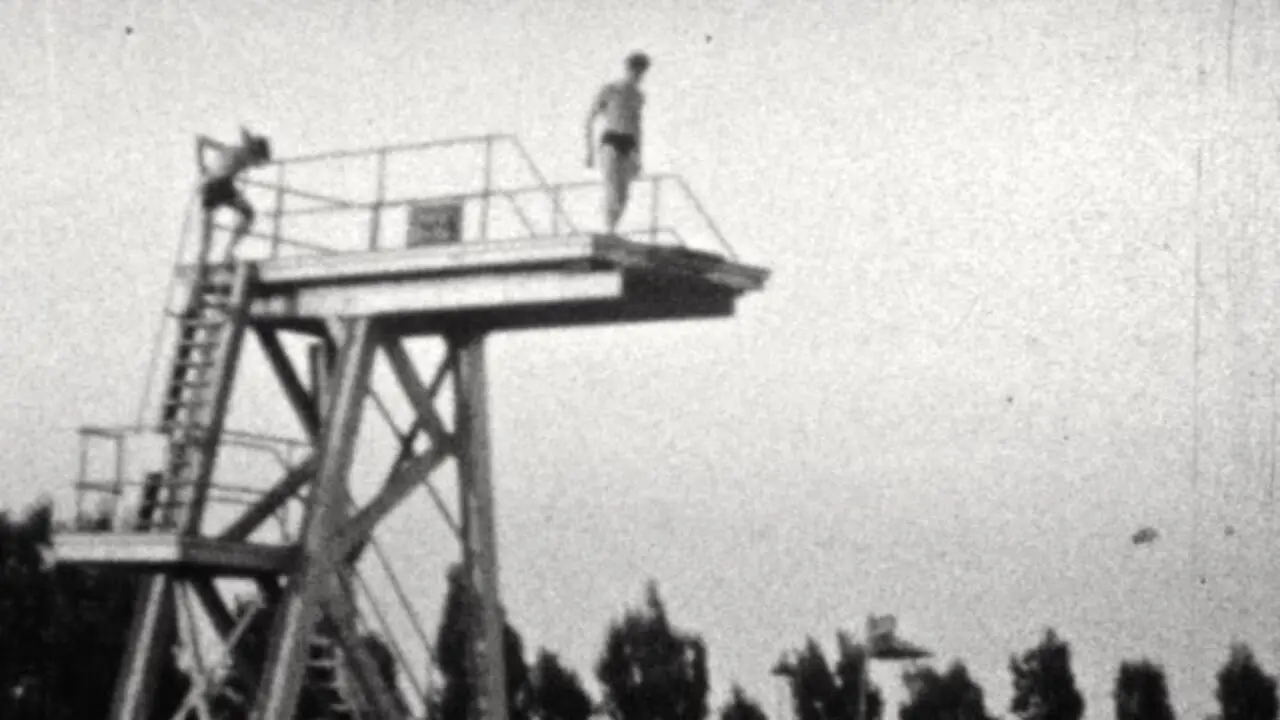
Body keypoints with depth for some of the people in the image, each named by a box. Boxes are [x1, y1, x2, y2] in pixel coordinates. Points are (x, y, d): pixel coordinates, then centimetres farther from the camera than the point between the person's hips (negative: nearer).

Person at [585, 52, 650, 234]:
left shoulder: (639, 96, 17)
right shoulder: (609, 91, 1)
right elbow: (590, 119, 4)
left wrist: (637, 157, 21)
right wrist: (590, 150, -2)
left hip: (629, 145, 5)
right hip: (611, 143, -5)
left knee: (622, 197, -3)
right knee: (612, 190, -21)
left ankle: (611, 231, 5)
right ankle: (610, 232, -25)